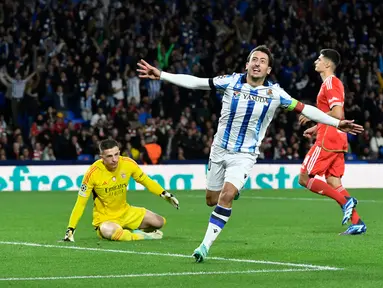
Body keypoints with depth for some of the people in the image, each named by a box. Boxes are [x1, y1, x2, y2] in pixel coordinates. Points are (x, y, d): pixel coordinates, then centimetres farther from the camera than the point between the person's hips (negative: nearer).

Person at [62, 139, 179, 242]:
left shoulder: (128, 164, -13)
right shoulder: (93, 173, -23)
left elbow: (145, 181, 5)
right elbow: (80, 203, -16)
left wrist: (165, 194, -8)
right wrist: (71, 229, -19)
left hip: (125, 212, 5)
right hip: (104, 218, -5)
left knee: (159, 222, -2)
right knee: (109, 232, -39)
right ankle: (142, 236, -13)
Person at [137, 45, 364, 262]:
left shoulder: (274, 93, -9)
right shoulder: (231, 81, -8)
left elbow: (305, 109, -6)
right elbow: (194, 82, -9)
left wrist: (337, 123, -11)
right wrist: (160, 75, -14)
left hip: (245, 155, -2)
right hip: (220, 150, 2)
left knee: (226, 196, -23)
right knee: (212, 199, 12)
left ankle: (206, 244, -17)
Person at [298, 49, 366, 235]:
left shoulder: (330, 83, -12)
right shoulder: (333, 83, 20)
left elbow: (337, 113, -22)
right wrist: (316, 128, 21)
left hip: (328, 139, -10)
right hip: (336, 138, 10)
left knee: (304, 178, -7)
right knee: (333, 182, 8)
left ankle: (345, 201, -13)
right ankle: (357, 223, 1)